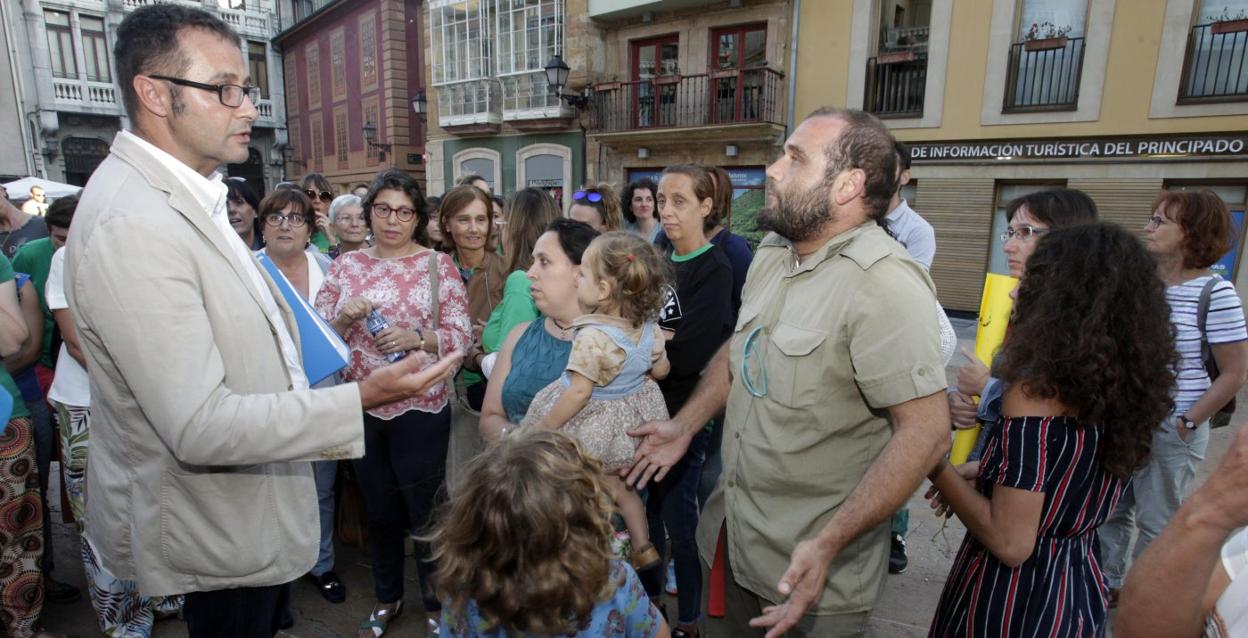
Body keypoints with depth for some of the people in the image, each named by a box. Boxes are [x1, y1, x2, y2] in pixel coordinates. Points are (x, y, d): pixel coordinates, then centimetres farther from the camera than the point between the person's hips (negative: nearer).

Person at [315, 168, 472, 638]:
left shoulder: (438, 265, -4)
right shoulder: (346, 265, 5)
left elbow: (461, 335, -7)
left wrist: (417, 338, -23)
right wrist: (344, 317, -15)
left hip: (421, 410, -3)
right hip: (362, 409, 3)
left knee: (426, 509, 9)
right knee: (380, 509, 19)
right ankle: (387, 597, 40)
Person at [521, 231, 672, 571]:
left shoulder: (593, 337, -30)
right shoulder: (648, 327, -9)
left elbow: (579, 392, -28)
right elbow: (661, 370, 4)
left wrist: (543, 429, -17)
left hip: (594, 425, -8)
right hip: (634, 421, 8)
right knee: (622, 484, 24)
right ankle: (642, 546, 34)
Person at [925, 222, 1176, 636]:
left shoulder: (1036, 390, -25)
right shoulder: (1125, 387, -2)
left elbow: (1010, 543, -27)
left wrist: (938, 468, -17)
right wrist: (984, 475, 8)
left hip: (1015, 598, -7)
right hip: (1080, 592, 7)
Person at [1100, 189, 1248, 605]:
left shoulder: (1215, 292, -12)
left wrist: (1187, 423, -12)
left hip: (1170, 427, -5)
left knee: (1156, 523, 10)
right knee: (1110, 508, 16)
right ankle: (1106, 583, 35)